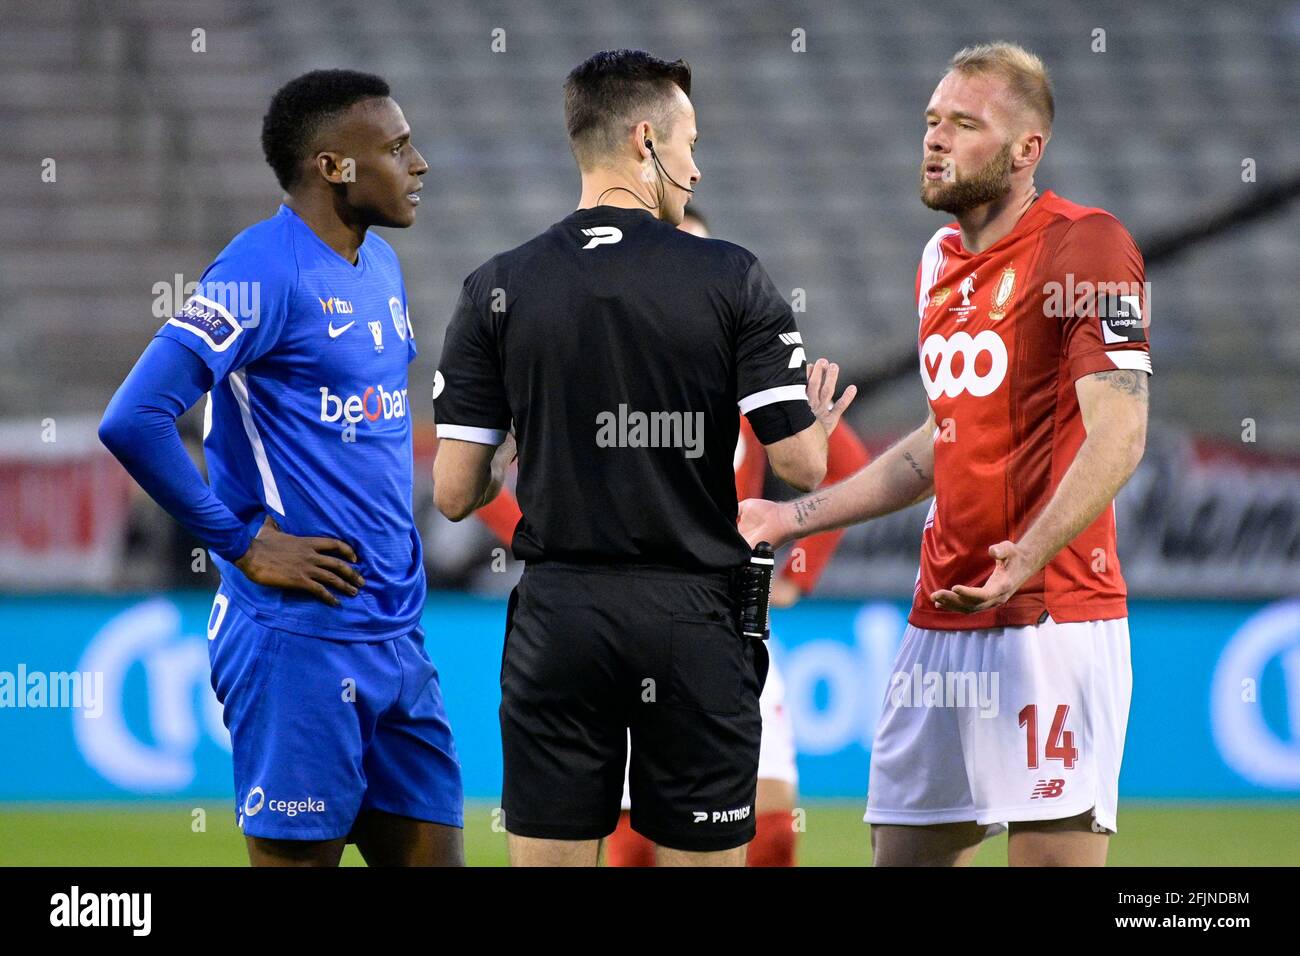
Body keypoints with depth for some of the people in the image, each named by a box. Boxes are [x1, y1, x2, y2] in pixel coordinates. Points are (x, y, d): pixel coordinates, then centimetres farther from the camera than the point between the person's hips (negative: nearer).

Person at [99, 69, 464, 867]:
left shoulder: (381, 265, 14)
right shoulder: (264, 272, -13)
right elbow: (134, 421, -22)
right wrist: (244, 545, -16)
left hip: (396, 640, 8)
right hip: (300, 640, -8)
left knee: (429, 851, 7)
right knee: (298, 854, -5)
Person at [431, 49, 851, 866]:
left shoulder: (499, 289, 0)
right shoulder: (731, 280, -5)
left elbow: (455, 493, 0)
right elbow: (801, 465, -7)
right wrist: (819, 427, 16)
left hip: (558, 616, 1)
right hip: (693, 619, -1)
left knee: (550, 859, 4)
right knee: (704, 858, 5)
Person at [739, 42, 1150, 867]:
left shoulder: (1085, 246, -9)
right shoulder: (942, 259, 17)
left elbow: (1118, 435, -19)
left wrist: (1028, 556, -33)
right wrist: (790, 518, 26)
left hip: (1051, 621, -8)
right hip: (941, 623, 8)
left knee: (1053, 851, -10)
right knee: (903, 851, 7)